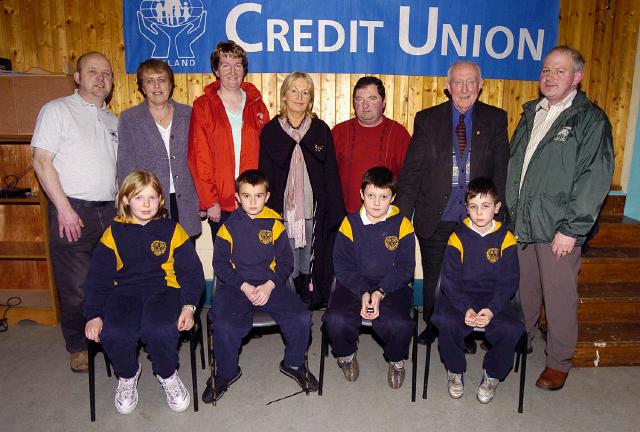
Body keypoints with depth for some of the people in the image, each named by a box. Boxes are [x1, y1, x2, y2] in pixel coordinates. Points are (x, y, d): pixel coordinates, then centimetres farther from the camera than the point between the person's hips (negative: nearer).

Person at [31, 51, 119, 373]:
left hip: (110, 211, 5)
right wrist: (64, 209, -14)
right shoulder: (58, 110, 0)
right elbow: (42, 162, -8)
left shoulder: (112, 121, 17)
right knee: (76, 287, 1)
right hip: (73, 212, -5)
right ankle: (78, 348, 20)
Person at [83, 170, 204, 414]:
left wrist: (189, 305, -10)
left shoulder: (171, 230, 5)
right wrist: (94, 315, -1)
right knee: (113, 334, -27)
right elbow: (98, 277, 10)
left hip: (163, 288, -1)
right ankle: (127, 376, 10)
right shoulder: (114, 233, 8)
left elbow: (191, 271, 4)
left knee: (159, 330, -31)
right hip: (125, 291, 2)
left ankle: (167, 375, 5)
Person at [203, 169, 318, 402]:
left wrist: (270, 285, -10)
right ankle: (226, 373, 6)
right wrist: (244, 286, -12)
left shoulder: (274, 224, 5)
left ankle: (294, 364, 13)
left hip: (270, 284, 1)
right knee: (224, 326, -26)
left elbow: (286, 260, 5)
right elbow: (220, 263, 1)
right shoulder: (229, 226, 2)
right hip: (236, 285, -1)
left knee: (301, 318, -19)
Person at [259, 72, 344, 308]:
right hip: (281, 212, 0)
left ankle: (313, 305, 19)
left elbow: (331, 175, 6)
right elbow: (265, 176, 5)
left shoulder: (321, 130, 7)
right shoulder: (270, 131, 5)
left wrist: (335, 213, 0)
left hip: (315, 213, 1)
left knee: (313, 266, 4)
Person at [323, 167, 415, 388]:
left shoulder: (402, 224, -1)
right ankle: (347, 354, 11)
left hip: (392, 286, 0)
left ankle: (397, 360, 9)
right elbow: (342, 265, -1)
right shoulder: (350, 223, 1)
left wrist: (380, 292, -17)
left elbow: (404, 268, -3)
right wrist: (363, 292, -16)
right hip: (354, 284, 1)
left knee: (400, 325, -29)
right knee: (335, 320, -26)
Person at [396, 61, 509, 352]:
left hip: (476, 217, 0)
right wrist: (402, 215, -8)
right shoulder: (427, 119, 0)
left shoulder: (495, 120, 3)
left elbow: (501, 170, 2)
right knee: (432, 279, 14)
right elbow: (411, 171, -3)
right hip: (435, 218, 0)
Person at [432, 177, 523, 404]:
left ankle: (492, 375, 5)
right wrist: (466, 308, -21)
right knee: (444, 320, -29)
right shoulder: (458, 237, -3)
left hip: (495, 298, 1)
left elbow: (508, 283, -3)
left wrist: (491, 309, -19)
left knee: (512, 328, -27)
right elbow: (450, 280, -5)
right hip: (461, 296, 0)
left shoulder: (505, 238, -1)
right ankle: (455, 370, 2)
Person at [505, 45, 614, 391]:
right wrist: (507, 208, 9)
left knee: (559, 297, 5)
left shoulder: (591, 120, -5)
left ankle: (559, 363, 23)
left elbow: (595, 178, -11)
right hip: (520, 222, 5)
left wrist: (571, 229, -15)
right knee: (524, 290, 16)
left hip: (558, 229, -5)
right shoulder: (531, 114, 14)